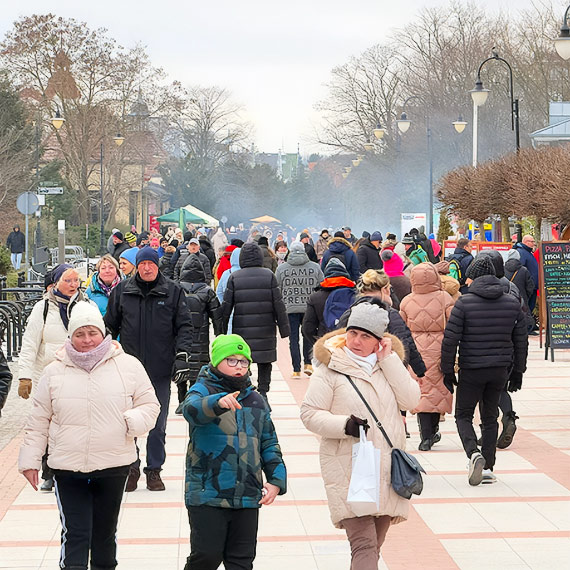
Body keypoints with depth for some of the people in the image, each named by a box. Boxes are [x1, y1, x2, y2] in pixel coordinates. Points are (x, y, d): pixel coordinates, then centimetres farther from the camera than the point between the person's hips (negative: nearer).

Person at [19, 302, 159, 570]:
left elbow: (149, 405, 6)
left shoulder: (128, 366, 0)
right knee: (75, 535, -6)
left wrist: (133, 421, -14)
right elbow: (38, 422, 8)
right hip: (67, 468, -1)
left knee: (105, 533, 15)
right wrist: (30, 460, 5)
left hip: (113, 467, 1)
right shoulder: (54, 372, 3)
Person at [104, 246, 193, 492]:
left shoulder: (173, 291, 3)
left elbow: (184, 326, 4)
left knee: (157, 424, 6)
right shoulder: (121, 291, 6)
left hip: (161, 370, -1)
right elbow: (110, 325, 12)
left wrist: (182, 355, -6)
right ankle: (131, 467, 15)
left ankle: (154, 470, 17)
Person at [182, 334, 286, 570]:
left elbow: (269, 443, 20)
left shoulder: (256, 400, 14)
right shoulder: (203, 390, -3)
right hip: (207, 495, -5)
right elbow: (192, 409, -28)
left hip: (248, 497, 5)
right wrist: (218, 402, -49)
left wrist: (276, 478, 6)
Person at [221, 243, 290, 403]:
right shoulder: (269, 276, -2)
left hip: (241, 332, 0)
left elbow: (226, 306, 0)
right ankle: (263, 394, 4)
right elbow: (279, 305, -2)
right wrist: (284, 329, 4)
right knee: (264, 365, 9)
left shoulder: (234, 277, -1)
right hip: (265, 331, 0)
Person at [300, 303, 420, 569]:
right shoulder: (330, 368, -2)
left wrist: (389, 359, -6)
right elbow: (309, 414, -4)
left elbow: (411, 400, -1)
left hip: (386, 467, 5)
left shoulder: (388, 363, 12)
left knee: (374, 546, 12)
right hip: (349, 469, -5)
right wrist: (344, 425, -19)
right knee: (364, 545, -16)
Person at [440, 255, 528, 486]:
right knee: (490, 417, 15)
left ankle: (474, 454, -16)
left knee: (463, 415, 8)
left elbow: (450, 340, -11)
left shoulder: (464, 303, -9)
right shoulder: (512, 303, 4)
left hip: (471, 371, -4)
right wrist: (517, 372, 17)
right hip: (500, 370, 4)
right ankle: (487, 468, 13)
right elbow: (521, 341, 8)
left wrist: (447, 371, -2)